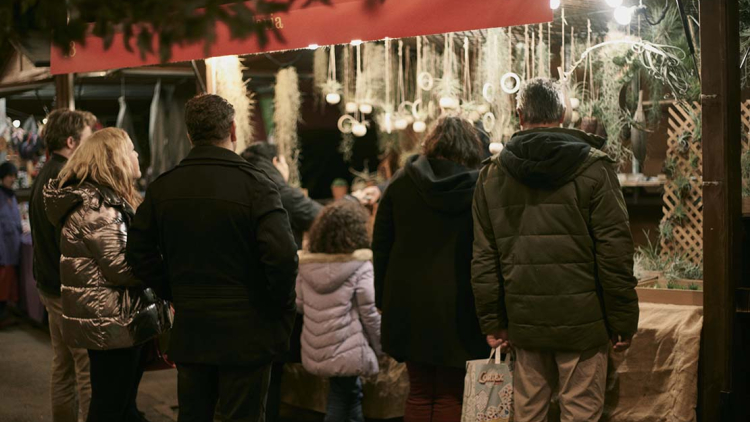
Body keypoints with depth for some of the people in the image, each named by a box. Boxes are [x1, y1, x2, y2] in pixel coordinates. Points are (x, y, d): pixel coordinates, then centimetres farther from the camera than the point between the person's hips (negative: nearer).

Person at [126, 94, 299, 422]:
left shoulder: (162, 187, 2)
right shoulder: (254, 184, -13)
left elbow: (139, 253, 6)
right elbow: (282, 256, -21)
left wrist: (177, 293, 13)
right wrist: (281, 309, -6)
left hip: (188, 331, 4)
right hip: (245, 333, -4)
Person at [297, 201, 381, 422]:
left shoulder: (306, 264, 0)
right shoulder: (360, 267, -13)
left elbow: (299, 306, 8)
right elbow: (369, 314, -11)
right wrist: (380, 348, 2)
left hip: (314, 351, 5)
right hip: (347, 351, -5)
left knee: (348, 393, 22)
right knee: (343, 398, 6)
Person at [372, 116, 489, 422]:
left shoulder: (401, 182, 4)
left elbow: (381, 245, 7)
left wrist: (384, 298, 12)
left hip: (409, 303, 3)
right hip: (458, 306, -3)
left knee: (419, 393, 13)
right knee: (451, 396, 5)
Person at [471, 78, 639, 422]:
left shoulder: (492, 175, 4)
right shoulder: (593, 168, -6)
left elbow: (484, 258, 5)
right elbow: (615, 252, -8)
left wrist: (492, 322, 11)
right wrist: (623, 322, -2)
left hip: (524, 321, 3)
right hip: (581, 320, -3)